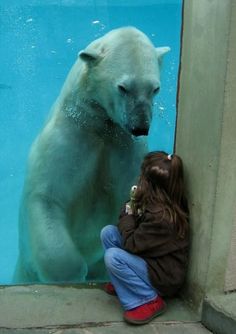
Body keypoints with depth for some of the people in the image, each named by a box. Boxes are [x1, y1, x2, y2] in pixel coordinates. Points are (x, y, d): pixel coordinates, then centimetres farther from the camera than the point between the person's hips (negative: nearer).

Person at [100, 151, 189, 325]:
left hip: (165, 276, -8)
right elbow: (138, 229, 10)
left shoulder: (160, 215, -31)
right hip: (152, 260, 9)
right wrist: (135, 203, -2)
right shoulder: (168, 202, -3)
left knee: (112, 257, -25)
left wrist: (128, 214, -9)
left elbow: (131, 244, -22)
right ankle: (122, 282, 10)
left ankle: (151, 300, -11)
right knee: (108, 232, -4)